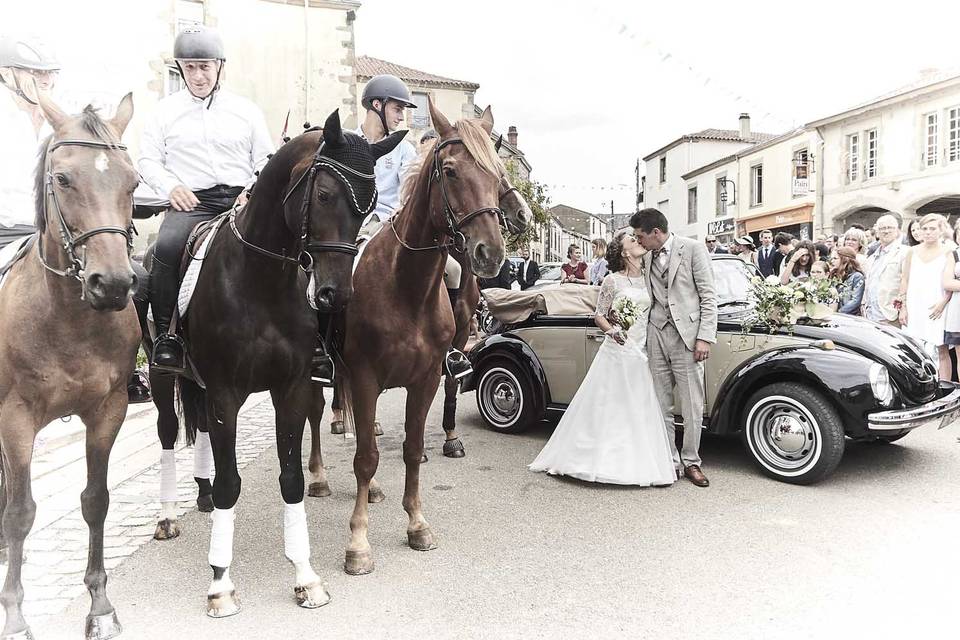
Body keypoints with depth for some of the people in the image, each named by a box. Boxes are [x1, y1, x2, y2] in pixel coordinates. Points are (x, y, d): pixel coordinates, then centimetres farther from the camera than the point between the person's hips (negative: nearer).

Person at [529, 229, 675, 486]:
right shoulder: (613, 280, -5)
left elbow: (654, 311, 17)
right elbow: (598, 316, -2)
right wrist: (612, 330, -19)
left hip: (643, 353, 5)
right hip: (617, 350, -4)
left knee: (641, 411, 7)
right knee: (607, 407, 2)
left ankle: (641, 463, 16)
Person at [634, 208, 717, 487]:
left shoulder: (693, 249, -2)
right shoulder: (648, 257, 14)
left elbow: (708, 296, -5)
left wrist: (704, 338, -11)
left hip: (686, 336, -5)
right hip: (656, 336, 5)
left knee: (692, 406, 0)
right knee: (662, 406, 7)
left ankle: (690, 462, 13)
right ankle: (670, 461, 16)